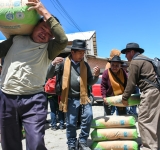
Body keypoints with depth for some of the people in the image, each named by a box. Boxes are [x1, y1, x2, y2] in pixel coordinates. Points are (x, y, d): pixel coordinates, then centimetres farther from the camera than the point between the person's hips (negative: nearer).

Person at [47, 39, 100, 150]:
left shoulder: (85, 65, 8)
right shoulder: (64, 62, -1)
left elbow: (90, 82, 11)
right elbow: (49, 75, -1)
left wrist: (96, 75, -9)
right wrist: (53, 64, -19)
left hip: (83, 97, 2)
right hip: (70, 99, -2)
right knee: (71, 124, 5)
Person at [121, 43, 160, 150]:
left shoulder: (135, 62, -5)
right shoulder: (145, 59, 24)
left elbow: (131, 83, -9)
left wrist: (125, 98, 1)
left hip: (150, 91, -10)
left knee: (144, 121, -7)